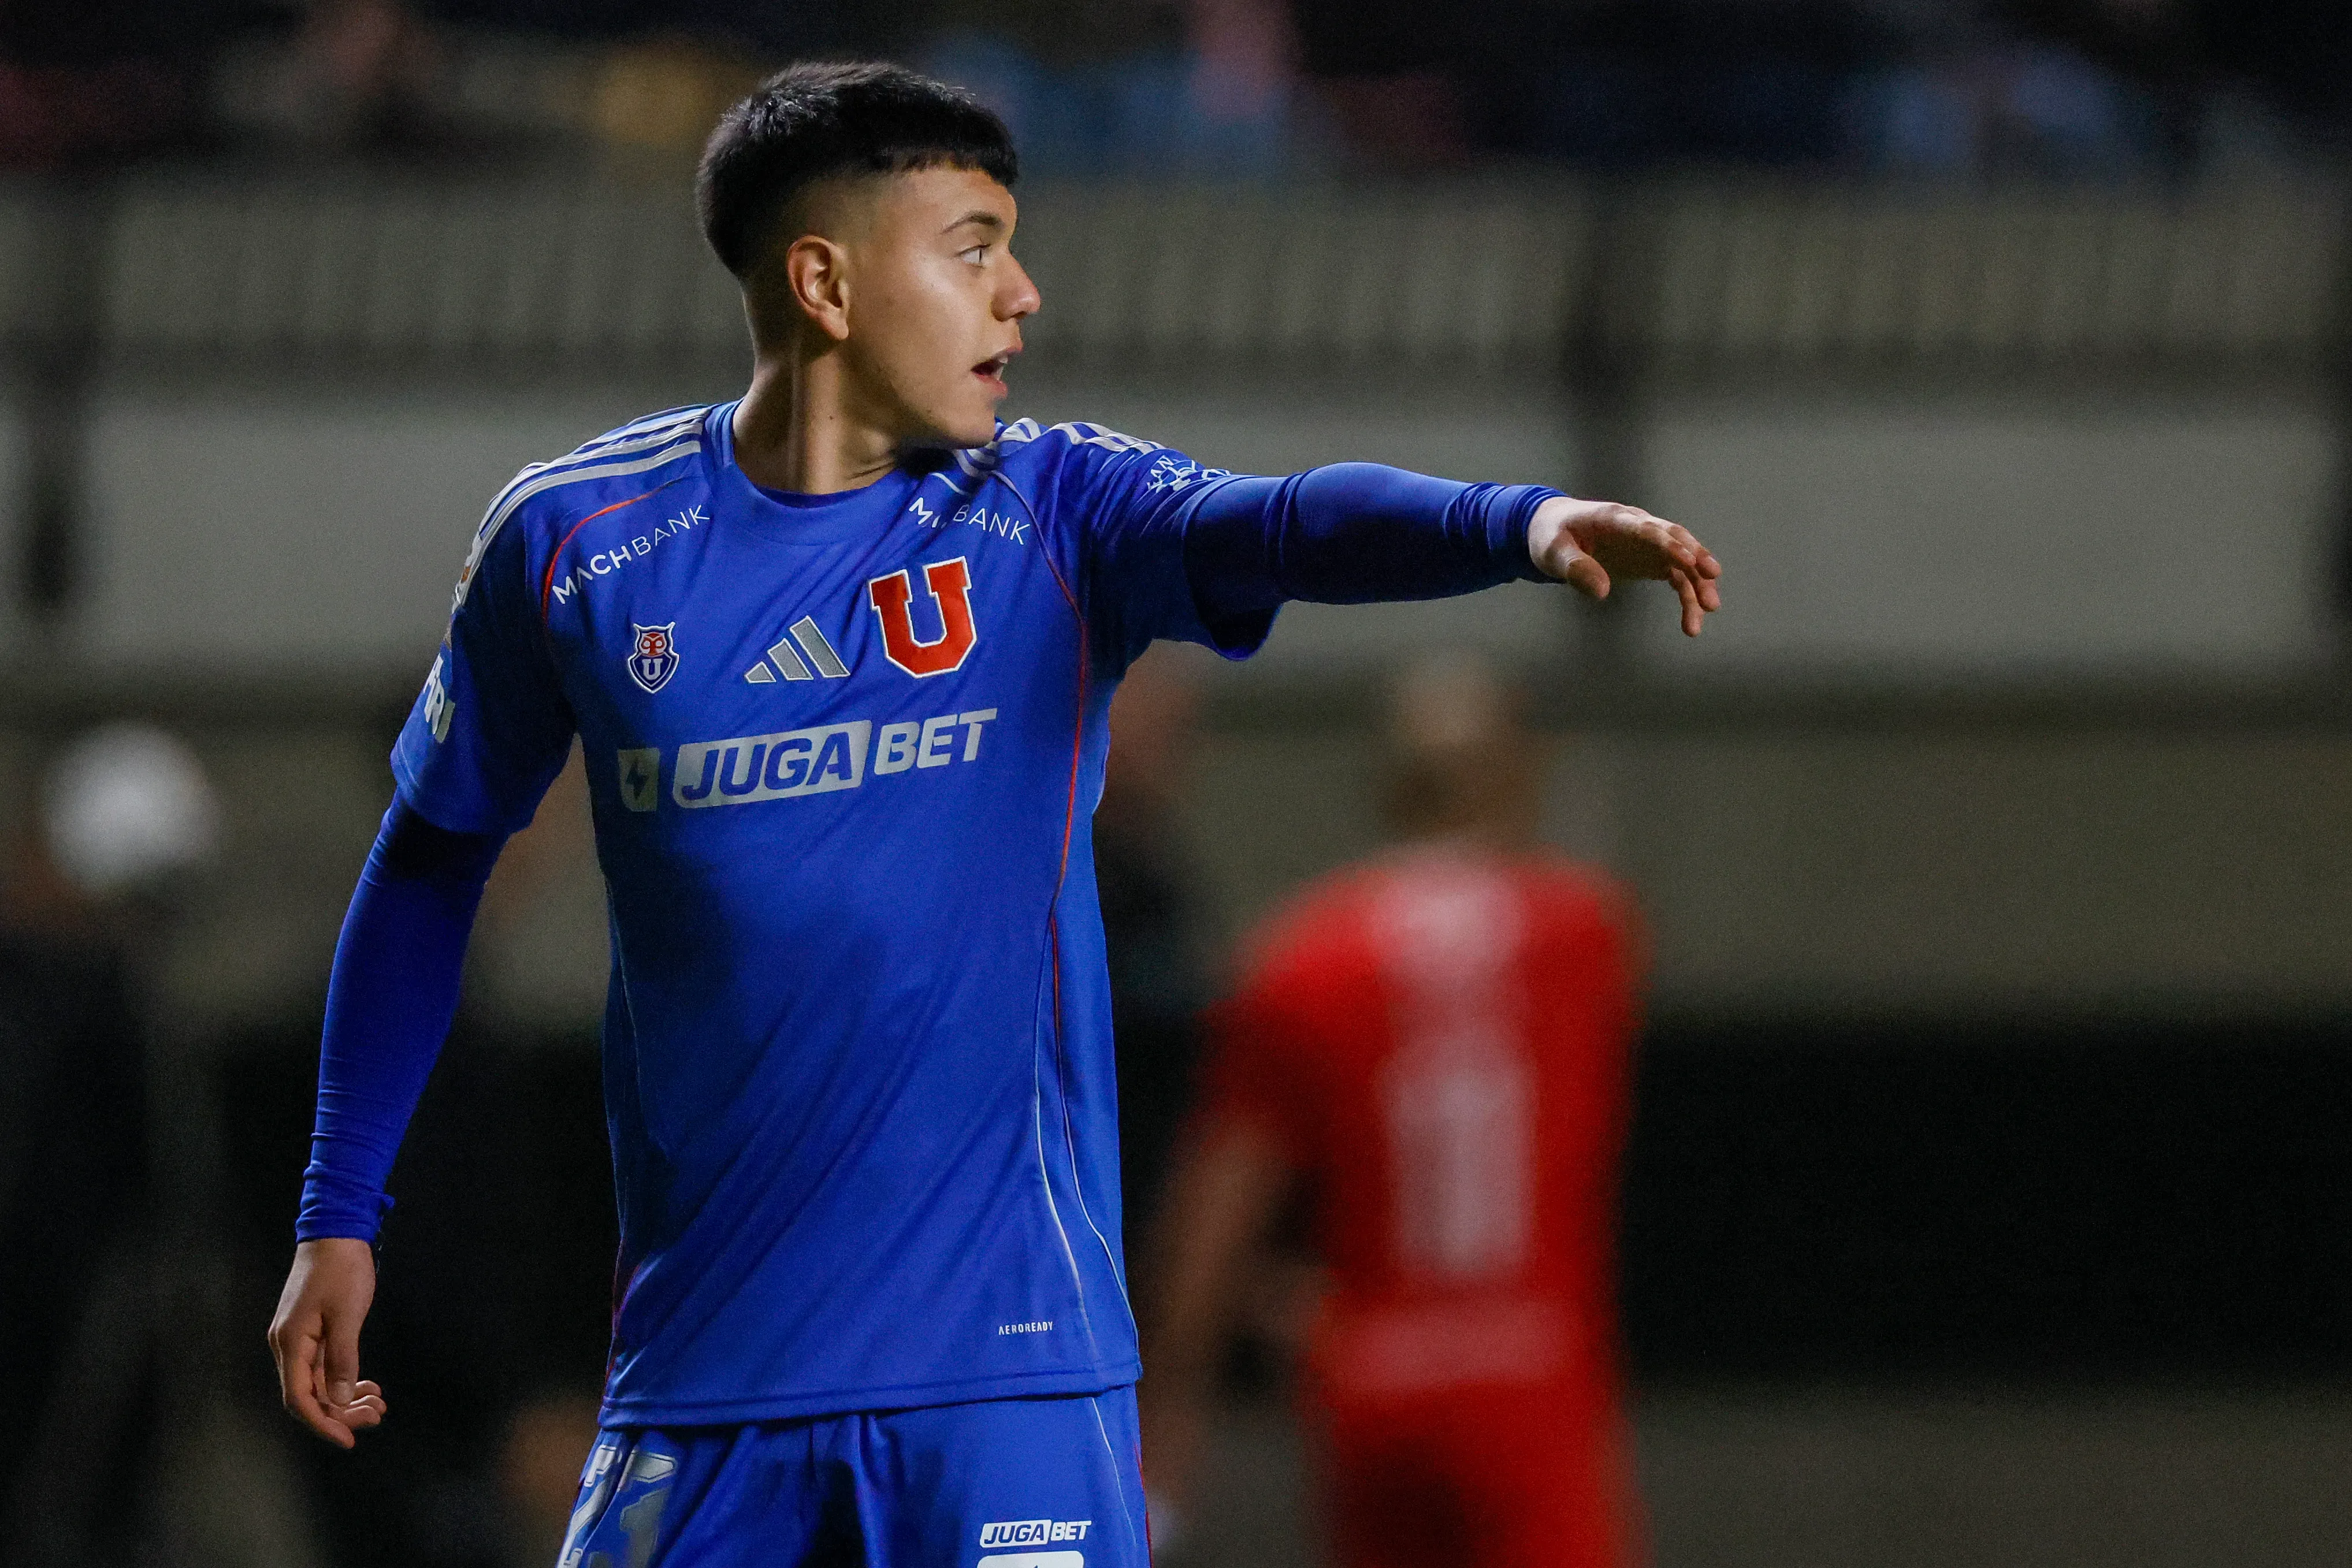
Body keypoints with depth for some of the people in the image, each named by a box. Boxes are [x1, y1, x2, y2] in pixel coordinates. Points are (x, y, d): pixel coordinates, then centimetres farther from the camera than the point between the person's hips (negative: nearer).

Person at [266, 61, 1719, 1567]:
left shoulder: (1054, 513, -1)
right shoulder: (574, 539, 2)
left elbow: (1290, 524, -22)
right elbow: (435, 852, 14)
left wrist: (1525, 523, -42)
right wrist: (340, 1214, 14)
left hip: (1010, 1353, -1)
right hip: (703, 1369, 1)